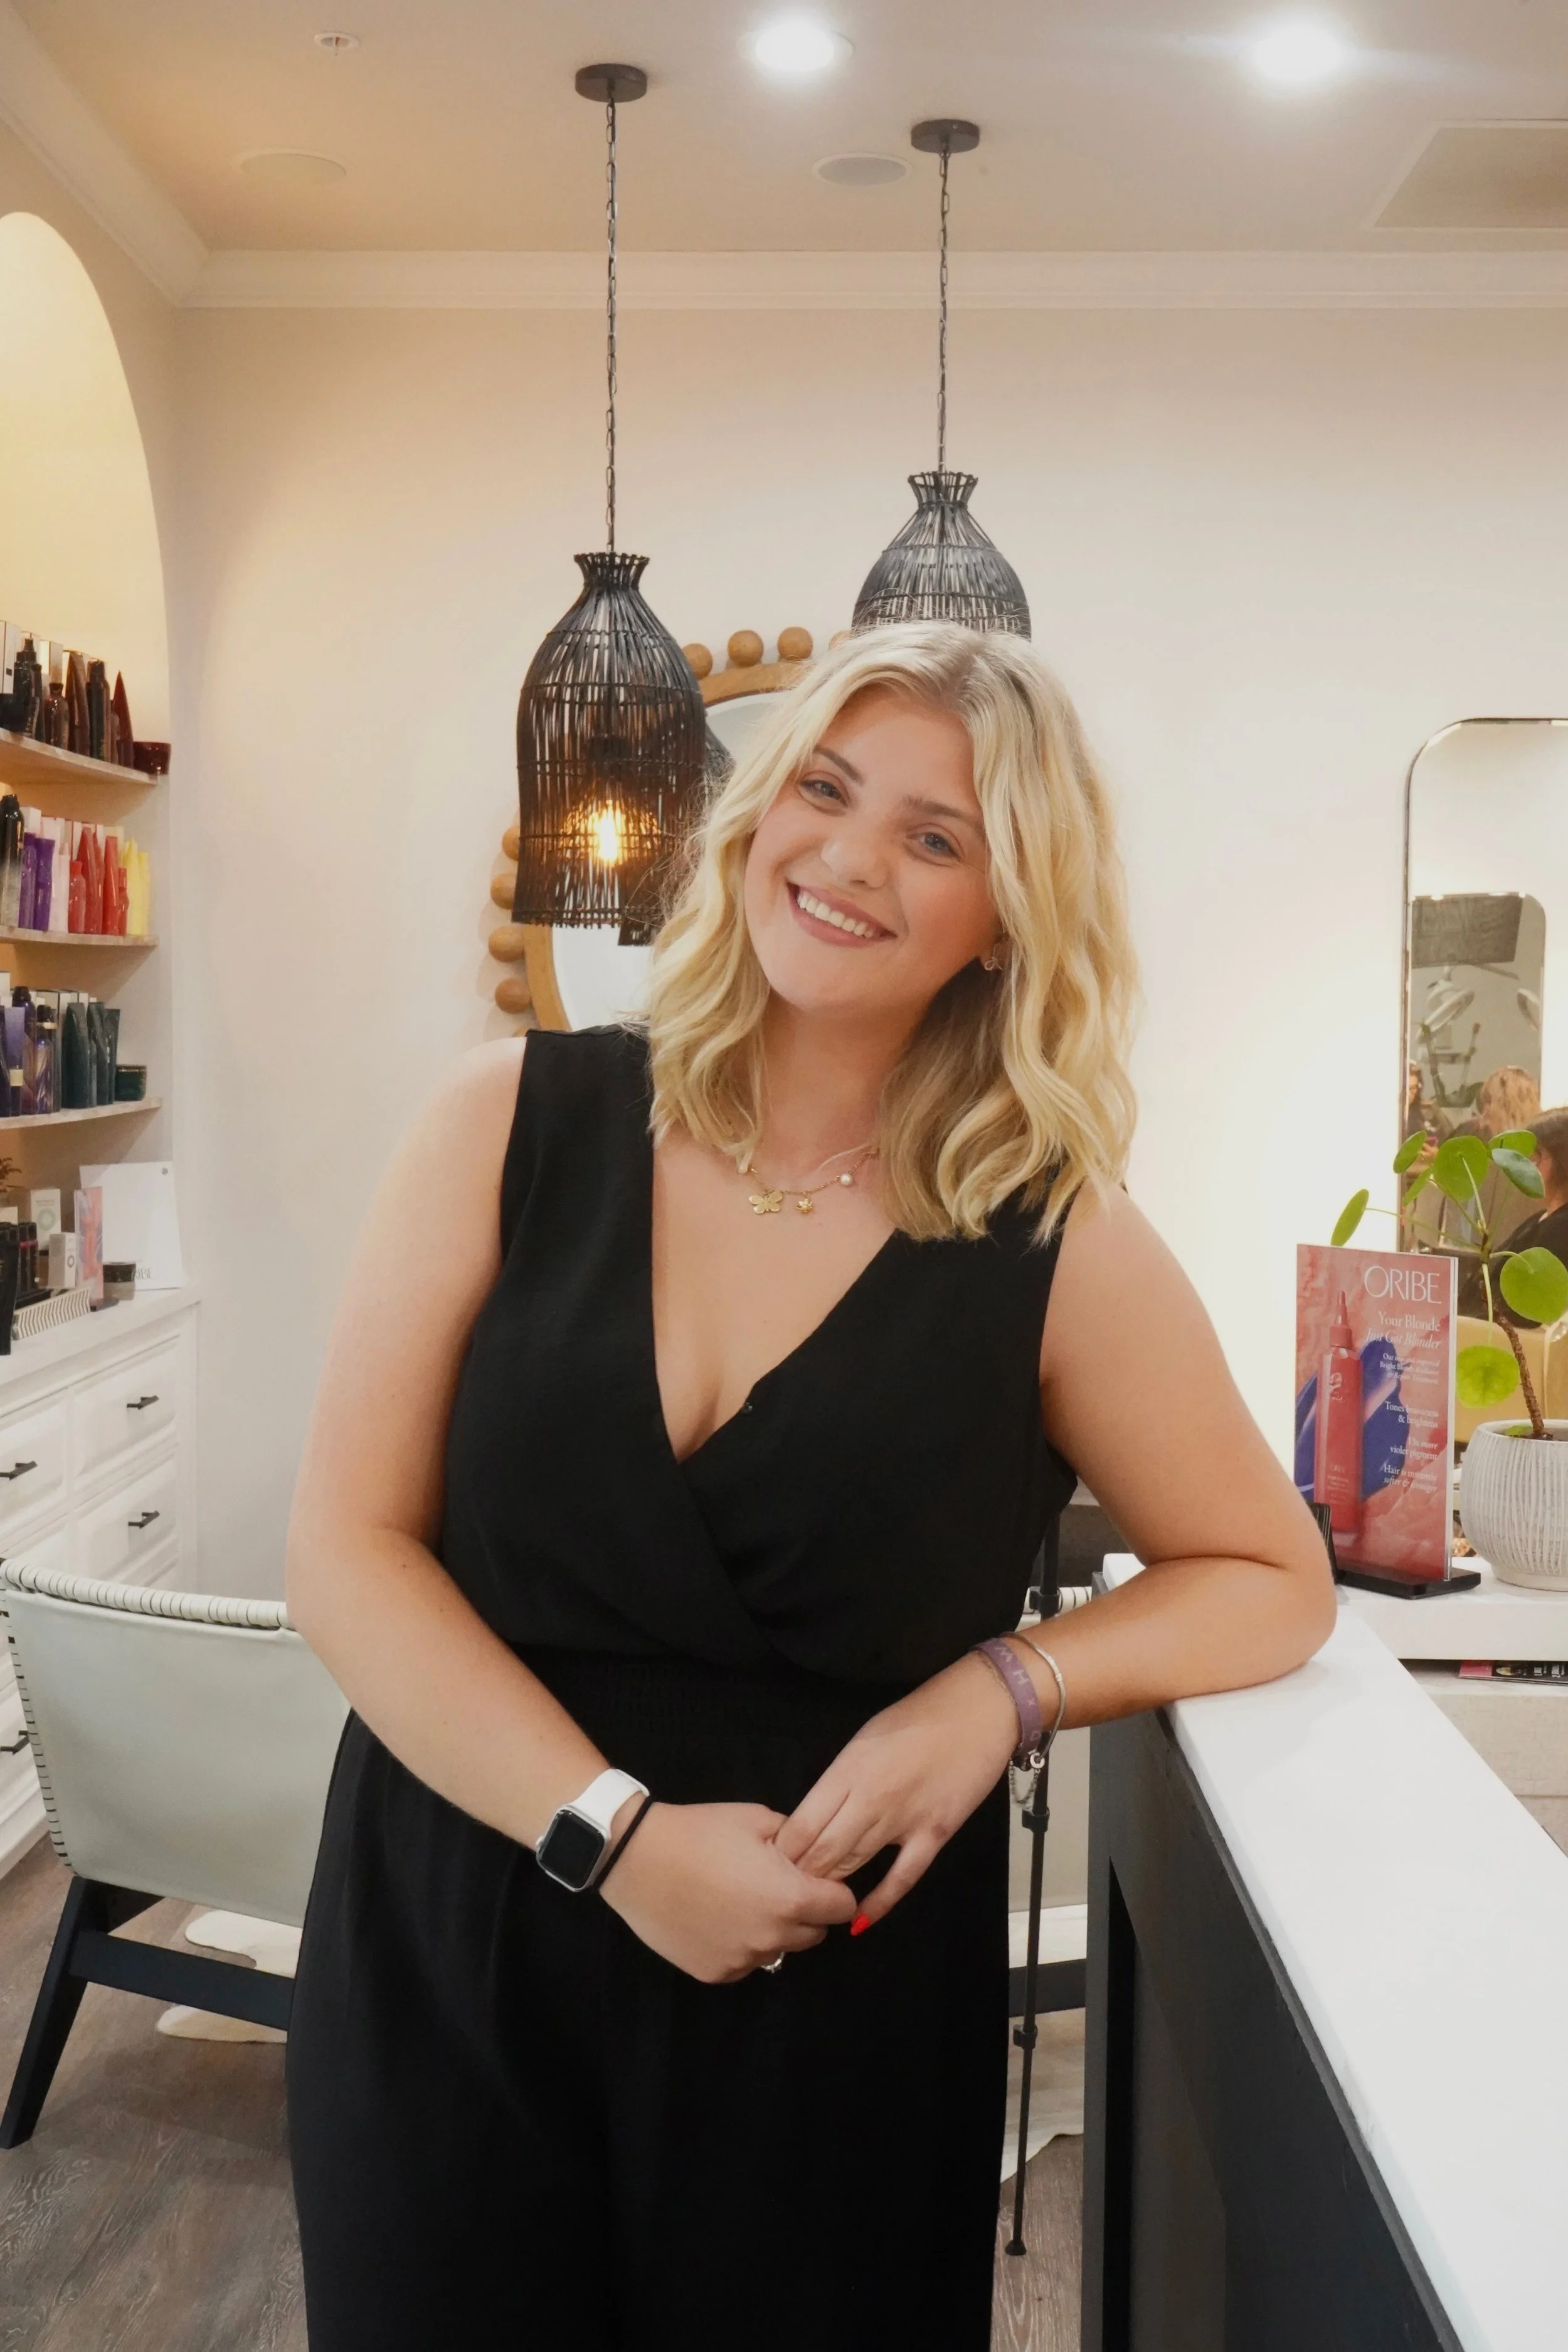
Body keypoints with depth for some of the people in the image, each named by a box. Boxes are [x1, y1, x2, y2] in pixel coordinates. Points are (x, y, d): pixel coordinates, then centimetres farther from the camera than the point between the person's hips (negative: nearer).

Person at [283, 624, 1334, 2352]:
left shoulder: (1058, 1247, -7)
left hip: (839, 2014, 0)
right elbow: (347, 1548, -7)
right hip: (443, 1964, 1)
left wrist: (1004, 1689, -14)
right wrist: (616, 1834, -17)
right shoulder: (512, 1126, -6)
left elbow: (1271, 1583, 3)